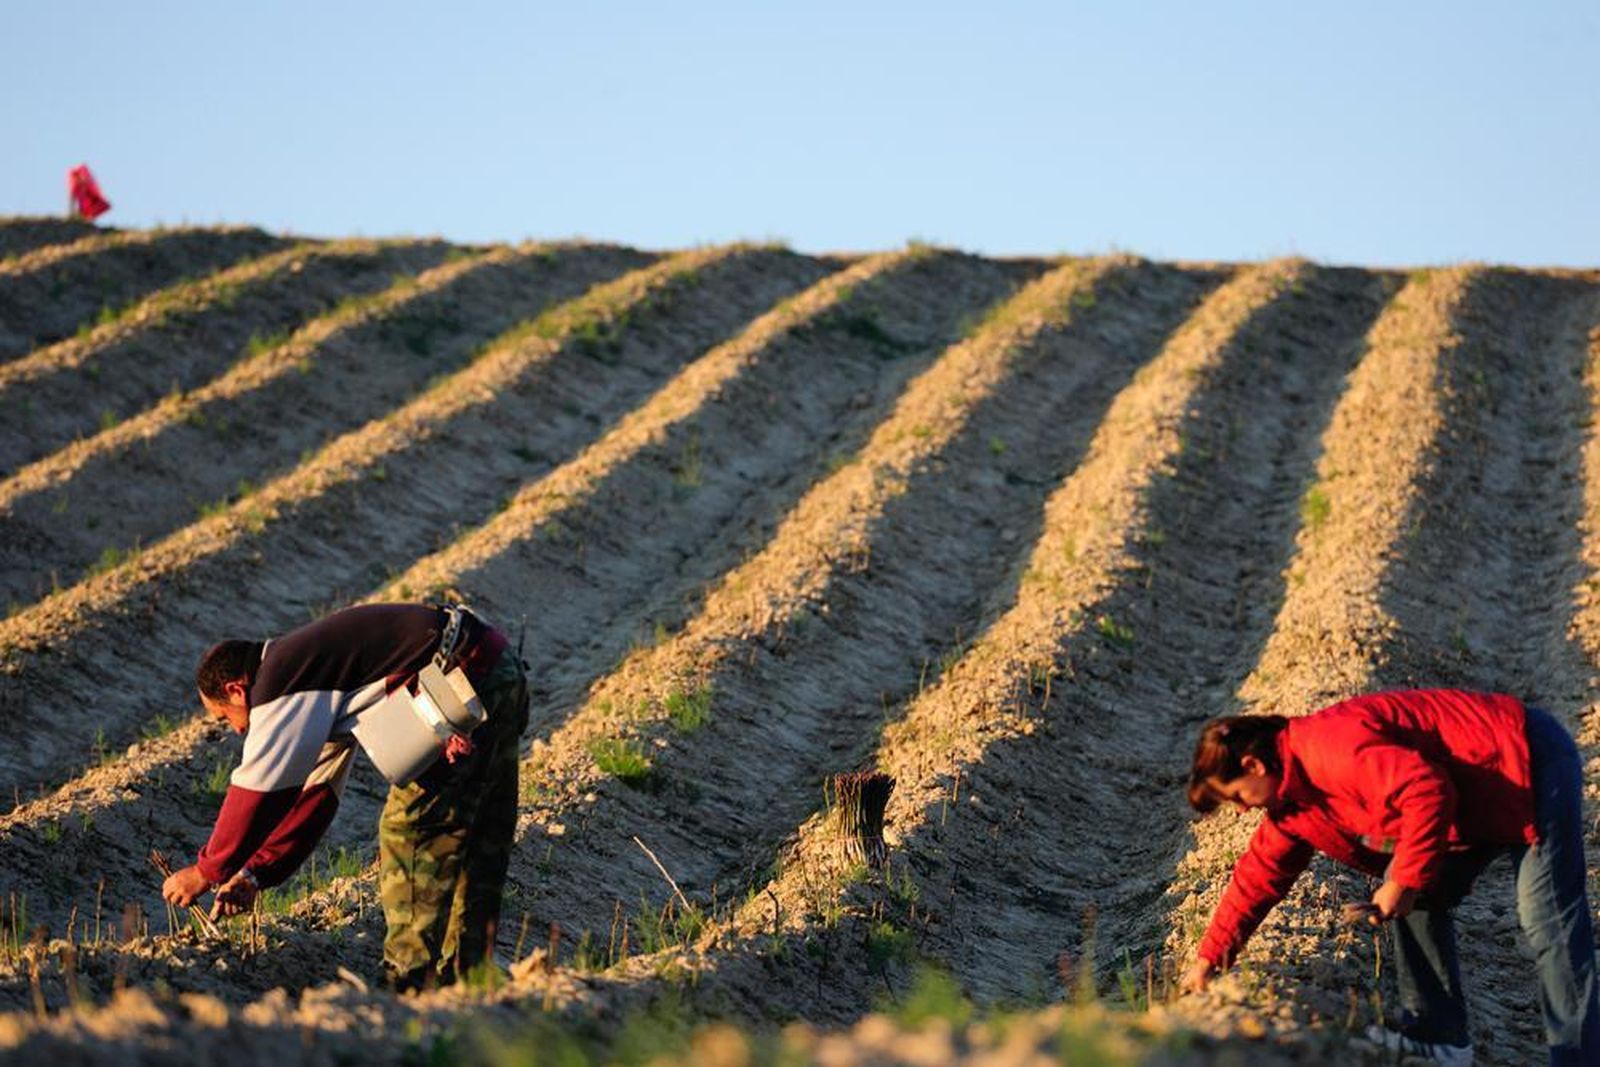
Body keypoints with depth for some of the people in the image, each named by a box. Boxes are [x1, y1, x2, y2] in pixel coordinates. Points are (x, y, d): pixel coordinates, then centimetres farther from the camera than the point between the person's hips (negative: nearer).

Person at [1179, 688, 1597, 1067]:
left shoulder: (1331, 748, -27)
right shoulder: (1292, 793, 7)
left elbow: (1429, 791, -32)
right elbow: (1260, 872, 15)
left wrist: (1406, 881, -24)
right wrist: (1209, 958, 15)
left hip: (1532, 764, -11)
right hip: (1484, 803, 11)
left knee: (1550, 924, -16)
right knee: (1421, 904, 10)